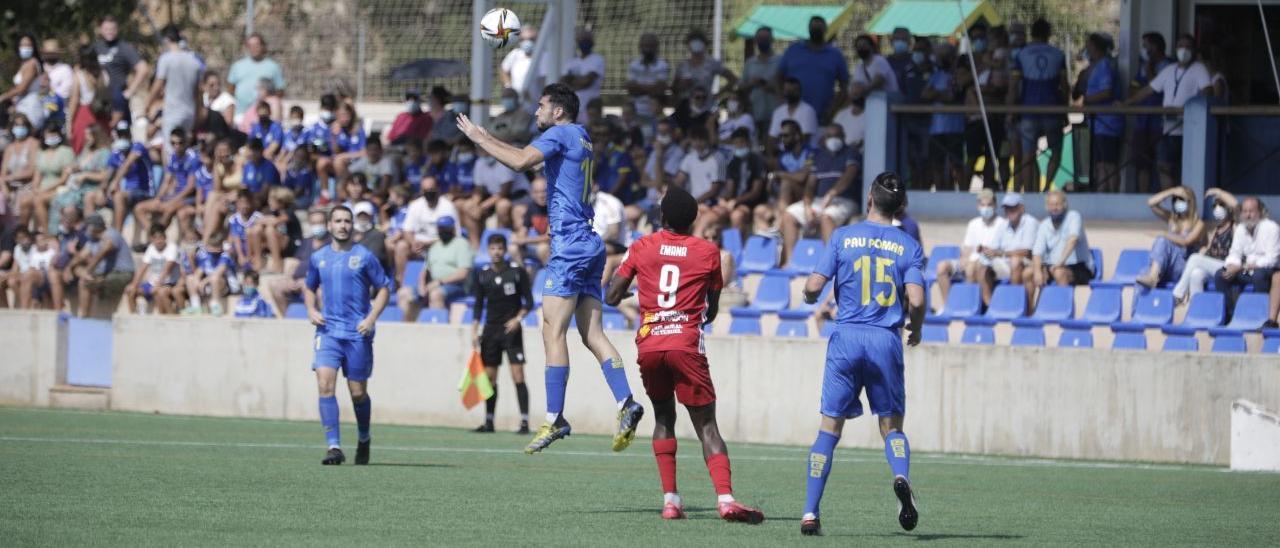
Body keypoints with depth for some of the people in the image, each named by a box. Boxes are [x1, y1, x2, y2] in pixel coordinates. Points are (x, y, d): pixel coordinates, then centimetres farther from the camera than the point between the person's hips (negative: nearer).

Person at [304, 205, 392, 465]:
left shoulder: (364, 257, -1)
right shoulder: (318, 258, 9)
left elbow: (384, 288, 3)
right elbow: (309, 288, 23)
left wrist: (371, 318, -10)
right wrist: (311, 310, 3)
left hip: (358, 334, -2)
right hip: (328, 331, 2)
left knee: (358, 393, 5)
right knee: (325, 384, -16)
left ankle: (363, 439, 32)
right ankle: (334, 446, -17)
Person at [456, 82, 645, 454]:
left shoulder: (560, 134, -6)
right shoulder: (580, 138, 21)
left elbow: (521, 162, -22)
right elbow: (531, 157, 34)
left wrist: (479, 138, -10)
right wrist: (488, 140, 29)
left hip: (569, 244, -9)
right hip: (589, 244, 9)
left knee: (553, 332, -9)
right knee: (592, 333, 5)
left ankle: (555, 419, -13)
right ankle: (625, 403, -9)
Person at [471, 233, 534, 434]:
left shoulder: (517, 271, -4)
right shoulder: (482, 274, 5)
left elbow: (528, 301, -1)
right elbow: (479, 305, 10)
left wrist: (518, 318, -17)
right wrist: (474, 332, 4)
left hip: (511, 328, -4)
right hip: (490, 330, 4)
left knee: (518, 376, -10)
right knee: (489, 376, 6)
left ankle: (524, 422, -11)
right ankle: (489, 421, 15)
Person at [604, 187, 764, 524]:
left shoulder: (642, 247, 8)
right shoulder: (708, 252, 6)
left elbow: (612, 297, 10)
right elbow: (711, 312, 13)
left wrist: (632, 290, 31)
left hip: (648, 344, 2)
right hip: (687, 343, -2)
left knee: (664, 418, 18)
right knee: (706, 425, -3)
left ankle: (670, 500, 6)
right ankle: (725, 497, -22)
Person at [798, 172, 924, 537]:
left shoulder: (843, 237, 3)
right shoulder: (908, 246, 3)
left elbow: (813, 287, -2)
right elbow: (916, 300, -7)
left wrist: (810, 297, 22)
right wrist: (915, 329, 13)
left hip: (846, 339, 0)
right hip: (886, 341, 0)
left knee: (830, 428, 5)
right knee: (892, 426, 11)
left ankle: (810, 513, -2)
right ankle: (901, 477, -22)